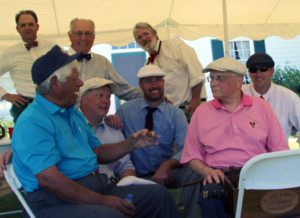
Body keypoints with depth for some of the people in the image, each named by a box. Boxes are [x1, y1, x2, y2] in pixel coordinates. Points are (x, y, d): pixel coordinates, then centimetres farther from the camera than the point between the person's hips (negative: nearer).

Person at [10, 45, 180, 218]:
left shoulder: (73, 112, 16)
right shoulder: (32, 122, -15)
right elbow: (48, 179, -24)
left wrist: (130, 144, 5)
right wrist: (102, 201, -22)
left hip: (97, 188, 9)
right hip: (58, 201, -8)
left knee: (159, 194, 2)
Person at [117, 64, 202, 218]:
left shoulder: (176, 114, 0)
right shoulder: (125, 110, 1)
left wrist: (166, 166, -29)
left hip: (167, 172, 2)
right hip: (138, 176, -1)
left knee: (193, 172, -28)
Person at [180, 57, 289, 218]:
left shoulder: (262, 107, 11)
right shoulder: (201, 112, 11)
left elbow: (280, 150, 10)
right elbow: (192, 156, 11)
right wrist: (208, 172, -9)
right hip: (220, 176, 0)